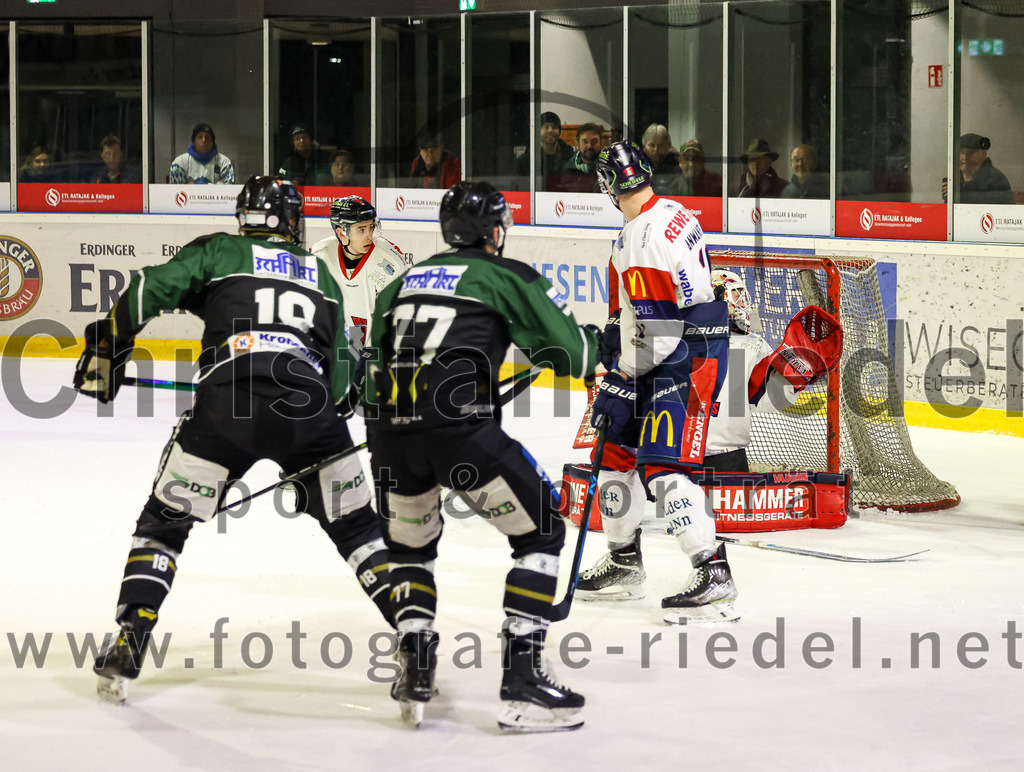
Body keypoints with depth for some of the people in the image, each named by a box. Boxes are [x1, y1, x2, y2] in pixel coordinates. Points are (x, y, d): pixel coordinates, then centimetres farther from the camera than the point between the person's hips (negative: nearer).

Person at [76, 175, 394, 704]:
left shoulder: (217, 253, 21)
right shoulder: (322, 276, 28)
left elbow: (148, 291, 7)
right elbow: (340, 368, 25)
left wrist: (106, 346, 17)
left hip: (226, 401, -2)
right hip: (309, 403, 2)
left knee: (164, 521, 13)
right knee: (356, 527, 17)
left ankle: (128, 649, 5)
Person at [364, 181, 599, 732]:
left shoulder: (402, 283, 25)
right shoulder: (508, 277, 10)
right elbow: (574, 355, 8)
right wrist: (602, 345, 31)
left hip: (389, 431, 5)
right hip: (459, 428, -5)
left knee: (411, 543, 29)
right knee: (541, 532, 9)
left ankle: (415, 671, 14)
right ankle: (521, 679, -1)